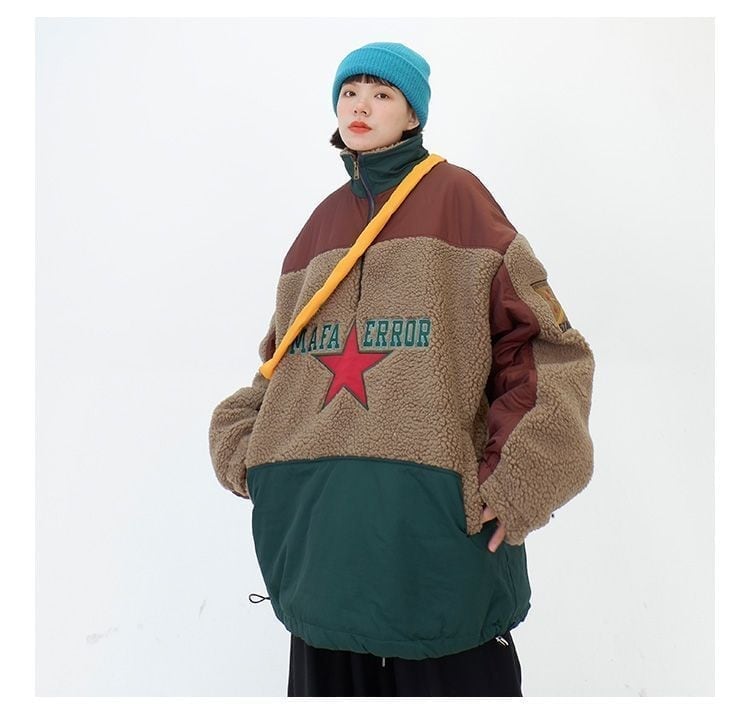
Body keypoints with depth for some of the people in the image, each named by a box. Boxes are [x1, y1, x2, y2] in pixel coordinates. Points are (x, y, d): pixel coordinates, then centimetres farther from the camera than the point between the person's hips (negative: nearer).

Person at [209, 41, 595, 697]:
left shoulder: (455, 195, 1)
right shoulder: (325, 220, 16)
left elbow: (539, 337, -7)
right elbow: (282, 356, 18)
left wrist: (513, 484, -14)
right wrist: (244, 445, 5)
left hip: (436, 515, -5)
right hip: (321, 514, 5)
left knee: (448, 674, 8)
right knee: (333, 678, 17)